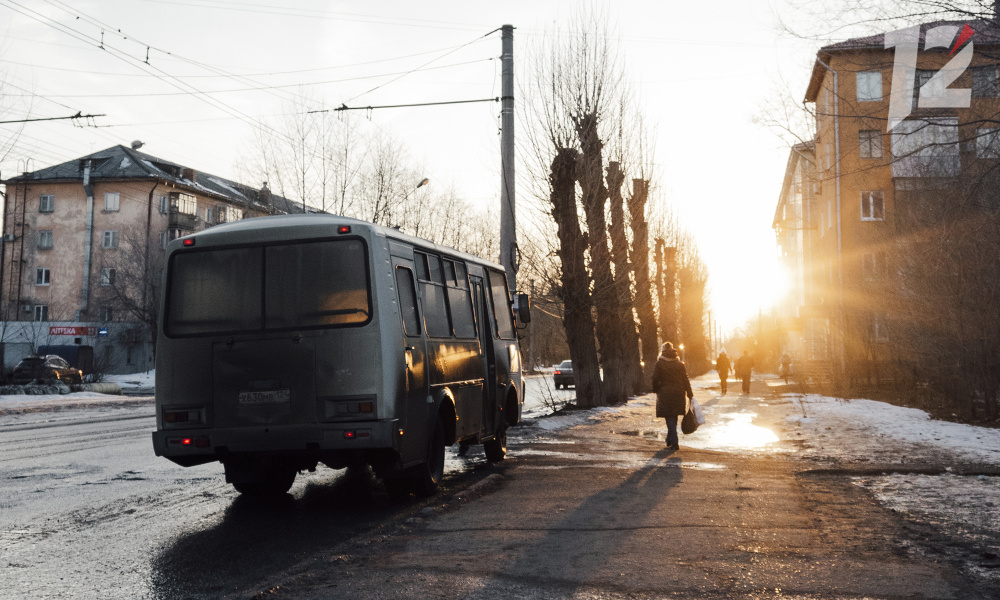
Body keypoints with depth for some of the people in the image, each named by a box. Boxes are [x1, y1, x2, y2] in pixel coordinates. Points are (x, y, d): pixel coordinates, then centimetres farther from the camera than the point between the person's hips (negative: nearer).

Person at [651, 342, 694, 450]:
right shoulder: (679, 363, 6)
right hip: (678, 393, 4)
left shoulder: (659, 364, -5)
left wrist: (656, 390, 10)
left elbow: (655, 379, -6)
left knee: (670, 419, 0)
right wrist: (690, 394, 8)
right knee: (673, 418, 17)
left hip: (665, 394, -4)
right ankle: (670, 440, 28)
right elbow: (686, 380, 5)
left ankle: (674, 443, -8)